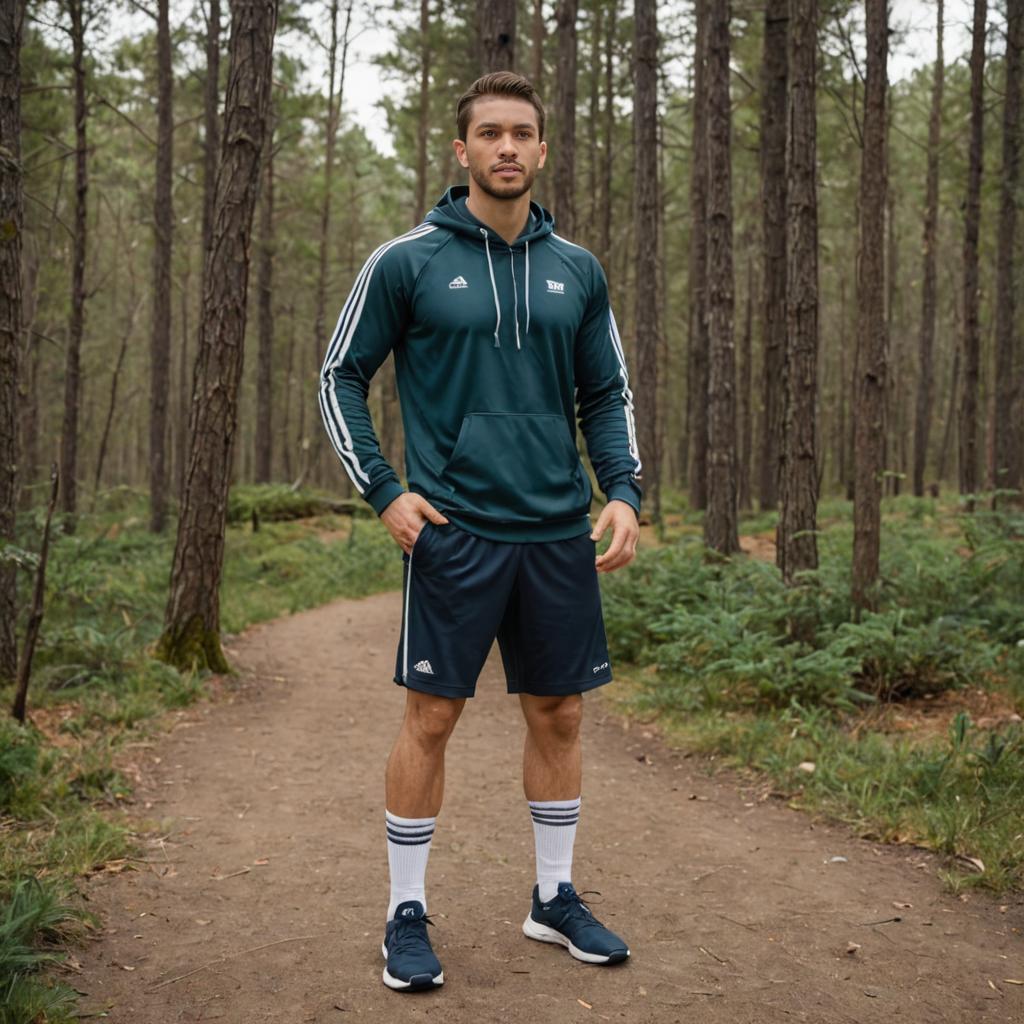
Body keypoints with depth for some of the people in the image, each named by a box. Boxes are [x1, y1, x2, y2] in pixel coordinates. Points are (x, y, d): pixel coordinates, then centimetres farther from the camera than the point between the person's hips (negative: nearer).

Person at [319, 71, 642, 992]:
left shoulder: (577, 272, 9)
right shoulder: (406, 262, -2)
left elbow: (608, 395, 15)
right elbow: (341, 376, 4)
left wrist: (624, 491, 0)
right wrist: (382, 491, -5)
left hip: (560, 535, 4)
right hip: (454, 533, -4)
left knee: (559, 715, 11)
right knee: (431, 718, 1)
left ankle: (555, 898, 28)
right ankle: (408, 914, 17)